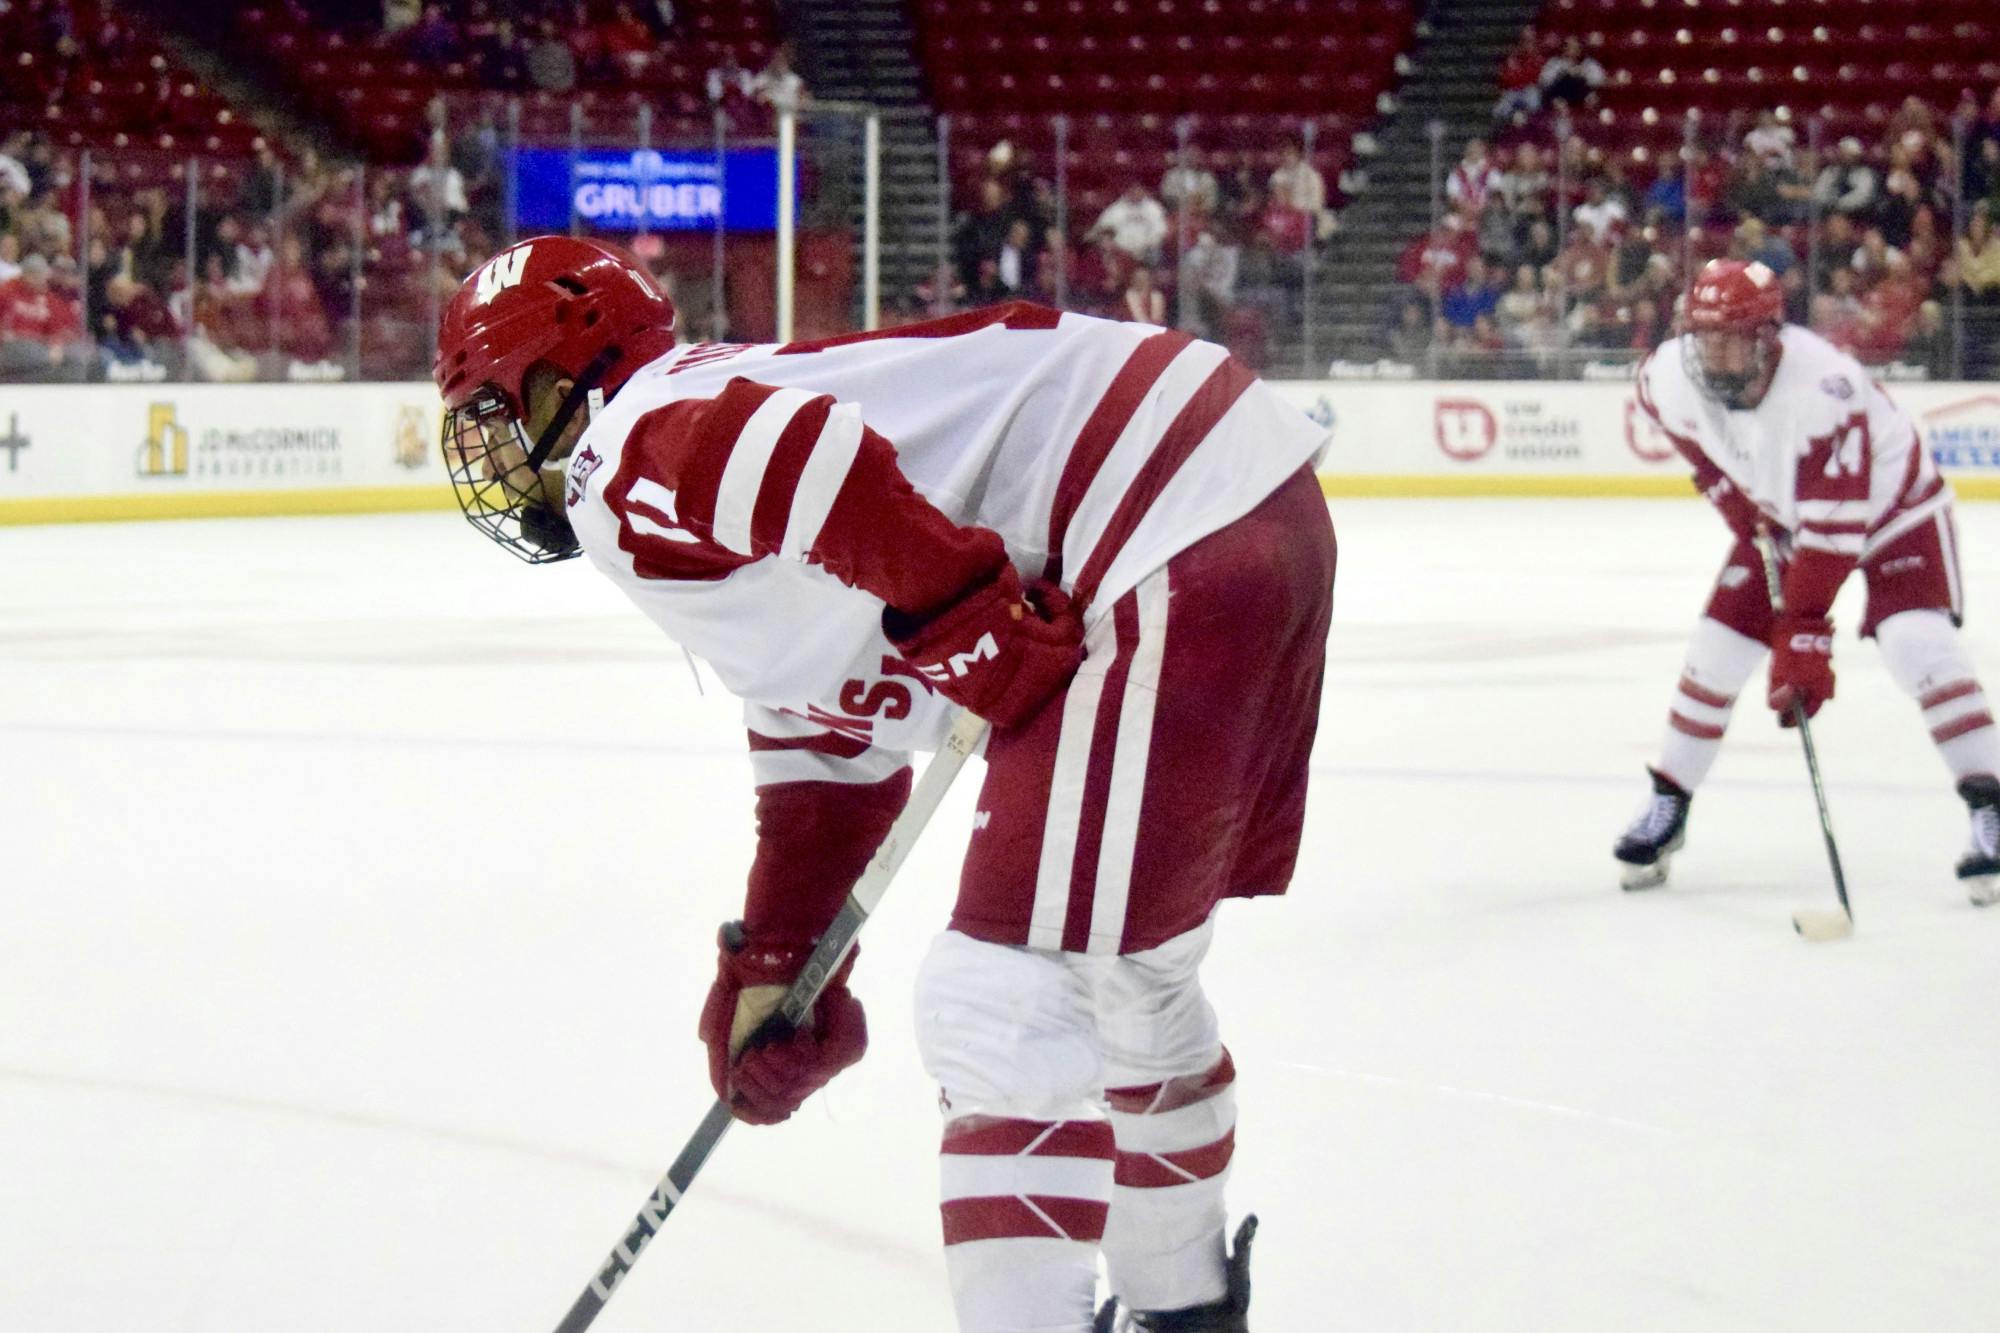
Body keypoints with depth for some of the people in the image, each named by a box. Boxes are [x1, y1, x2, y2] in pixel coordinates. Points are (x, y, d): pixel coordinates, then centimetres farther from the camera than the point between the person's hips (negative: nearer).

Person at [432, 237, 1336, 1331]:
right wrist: (772, 965, 26)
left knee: (1003, 1009, -9)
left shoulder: (627, 455, -5)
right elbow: (830, 756, 29)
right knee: (1128, 975, 26)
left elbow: (818, 461, -27)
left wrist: (974, 631, -18)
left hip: (1171, 553, -11)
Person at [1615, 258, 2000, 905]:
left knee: (1916, 642, -25)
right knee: (1717, 650, -1)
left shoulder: (1823, 386, -40)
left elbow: (1835, 527, -40)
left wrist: (1805, 633, -42)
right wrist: (1736, 503, 1)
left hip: (1892, 504, -5)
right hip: (1780, 514, 5)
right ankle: (1667, 807, 16)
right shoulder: (1670, 378, -23)